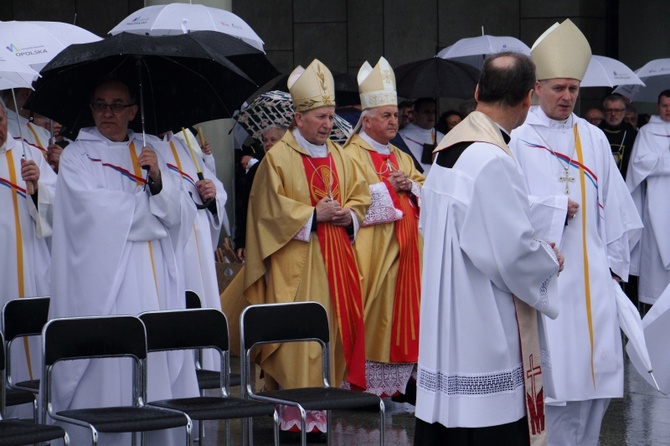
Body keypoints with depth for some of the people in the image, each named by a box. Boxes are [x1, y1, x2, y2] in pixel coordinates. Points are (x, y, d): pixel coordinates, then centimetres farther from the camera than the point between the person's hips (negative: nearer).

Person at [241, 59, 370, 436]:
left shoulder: (340, 157, 14)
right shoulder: (279, 158, -4)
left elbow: (360, 197, 18)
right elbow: (269, 208, -9)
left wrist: (348, 215, -3)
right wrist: (313, 215, -13)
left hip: (335, 261, 6)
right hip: (295, 265, -6)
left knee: (332, 330, 5)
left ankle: (320, 407, 12)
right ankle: (294, 411, -7)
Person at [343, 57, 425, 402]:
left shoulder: (400, 157, 20)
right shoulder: (353, 154, -4)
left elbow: (425, 191, 19)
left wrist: (410, 186, -2)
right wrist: (387, 187, -12)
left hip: (405, 246, 7)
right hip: (372, 247, -7)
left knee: (402, 307, 6)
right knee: (373, 312, -8)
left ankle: (400, 381, 9)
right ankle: (368, 383, -6)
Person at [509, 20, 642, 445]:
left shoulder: (594, 139, 11)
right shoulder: (519, 140, -2)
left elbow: (614, 207, 12)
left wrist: (615, 263, 8)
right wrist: (559, 208, -9)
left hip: (591, 274, 4)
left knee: (595, 368, 3)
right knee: (551, 374, -5)